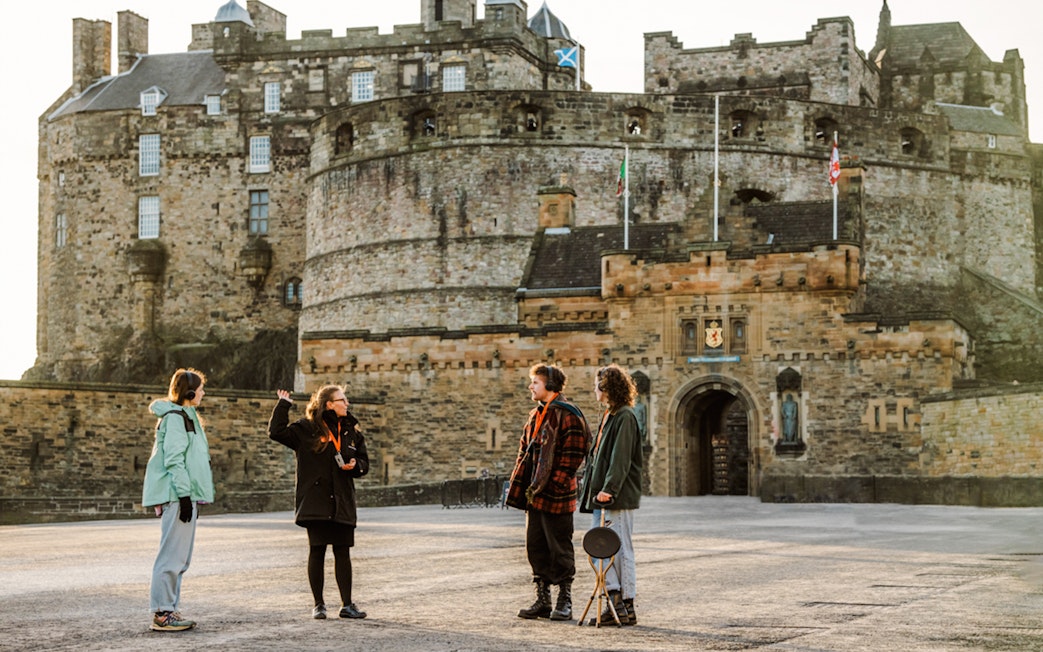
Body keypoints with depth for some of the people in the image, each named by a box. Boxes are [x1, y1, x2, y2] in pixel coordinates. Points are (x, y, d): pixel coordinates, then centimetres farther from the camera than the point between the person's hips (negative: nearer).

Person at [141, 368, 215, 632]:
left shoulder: (186, 416, 21)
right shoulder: (174, 417, -10)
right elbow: (173, 459, -18)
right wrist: (184, 494, -21)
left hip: (185, 496, 11)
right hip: (177, 496, -11)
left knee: (180, 558, 12)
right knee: (173, 555, -9)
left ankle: (170, 610, 16)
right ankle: (162, 613, -7)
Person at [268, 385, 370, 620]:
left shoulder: (351, 431, 11)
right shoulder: (307, 429, -2)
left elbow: (364, 462, 18)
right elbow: (276, 432, -13)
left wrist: (355, 465, -4)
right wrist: (284, 405, -10)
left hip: (342, 503, 4)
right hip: (315, 501, -4)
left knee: (343, 553, 4)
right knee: (317, 551, 1)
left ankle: (347, 605, 7)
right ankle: (318, 605, 9)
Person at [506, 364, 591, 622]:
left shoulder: (567, 415, -11)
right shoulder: (536, 416, 16)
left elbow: (572, 455, -15)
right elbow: (525, 453, 20)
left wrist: (555, 485, -19)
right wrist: (517, 485, 13)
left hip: (556, 495, -8)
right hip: (534, 494, 8)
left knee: (560, 549, 0)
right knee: (535, 547, 10)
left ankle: (564, 603, 8)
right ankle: (542, 600, 19)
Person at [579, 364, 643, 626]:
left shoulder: (625, 417, -11)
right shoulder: (608, 416, 18)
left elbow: (621, 459, -19)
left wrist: (610, 489, -26)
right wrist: (592, 491, 17)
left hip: (619, 497, -9)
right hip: (602, 495, 9)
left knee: (620, 549, -5)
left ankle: (626, 606, -1)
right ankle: (615, 602, 10)